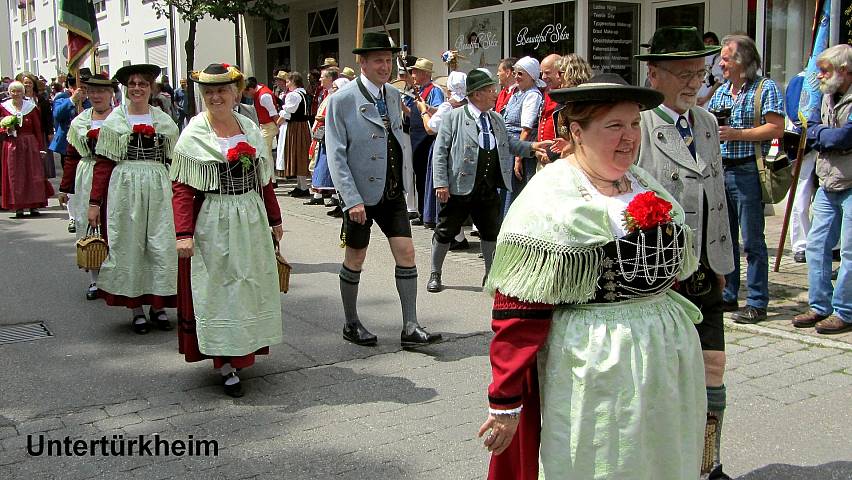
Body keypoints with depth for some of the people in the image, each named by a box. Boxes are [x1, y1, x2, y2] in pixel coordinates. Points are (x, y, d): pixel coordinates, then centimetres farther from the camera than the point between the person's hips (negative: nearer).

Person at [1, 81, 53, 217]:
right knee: (15, 176, 0)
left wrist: (40, 147, -3)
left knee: (33, 174, -1)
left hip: (30, 145, 0)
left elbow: (38, 129, 3)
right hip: (11, 146, 0)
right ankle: (18, 207, 4)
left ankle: (34, 206, 6)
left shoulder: (31, 107, 4)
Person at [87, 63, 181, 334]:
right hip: (125, 187, -1)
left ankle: (158, 306, 13)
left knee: (162, 246, -1)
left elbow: (174, 163, 9)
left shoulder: (164, 121, 8)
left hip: (158, 189, 1)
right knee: (128, 246, 3)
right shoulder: (113, 121, 4)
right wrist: (94, 202, -1)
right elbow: (103, 164, 2)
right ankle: (136, 309, 14)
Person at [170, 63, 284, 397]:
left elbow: (264, 180, 14)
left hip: (251, 220, 5)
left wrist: (274, 219, 16)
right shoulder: (194, 134, -6)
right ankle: (225, 364, 8)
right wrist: (183, 233, -18)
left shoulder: (251, 129, 7)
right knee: (217, 291, 1)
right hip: (213, 223, -5)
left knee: (250, 288, 13)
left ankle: (243, 351, 30)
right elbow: (181, 188, -11)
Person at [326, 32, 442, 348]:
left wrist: (404, 184, 11)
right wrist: (352, 200, -20)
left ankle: (410, 328, 6)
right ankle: (351, 324, 25)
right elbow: (336, 156, -14)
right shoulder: (342, 100, -12)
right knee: (356, 258, 8)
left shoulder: (393, 95, 7)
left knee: (406, 253, 0)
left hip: (392, 191, 5)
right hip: (361, 193, -5)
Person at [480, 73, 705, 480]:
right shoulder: (550, 198, -15)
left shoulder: (645, 184, 9)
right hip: (594, 363, -8)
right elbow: (517, 311, -18)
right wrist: (505, 403, -19)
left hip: (669, 352, 8)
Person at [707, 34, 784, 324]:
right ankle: (727, 297, 22)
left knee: (752, 240, -3)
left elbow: (776, 128, -13)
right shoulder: (721, 92, 17)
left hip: (747, 172, -7)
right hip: (719, 170, 7)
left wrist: (736, 134, -16)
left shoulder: (766, 88, -4)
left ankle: (757, 304, 4)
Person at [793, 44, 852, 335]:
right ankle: (820, 306, 18)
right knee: (817, 246, 9)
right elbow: (811, 132, 7)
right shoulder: (827, 97, 12)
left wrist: (820, 134, -5)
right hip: (828, 186, 8)